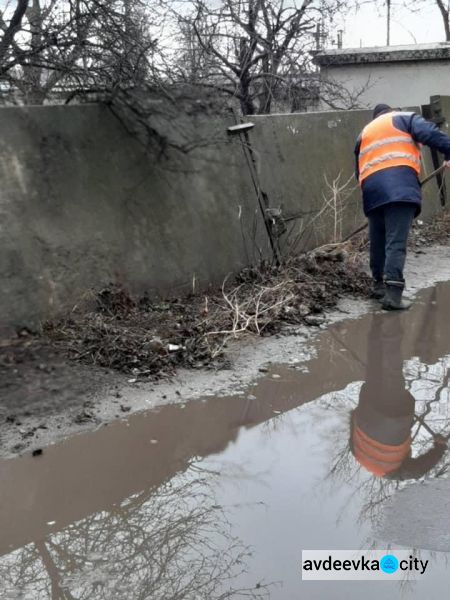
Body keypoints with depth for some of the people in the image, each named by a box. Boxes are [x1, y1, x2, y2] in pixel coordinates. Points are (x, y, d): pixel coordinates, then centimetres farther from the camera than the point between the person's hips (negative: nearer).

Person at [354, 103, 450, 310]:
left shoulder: (364, 133, 34)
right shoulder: (404, 118, 19)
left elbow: (359, 169, 32)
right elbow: (430, 133, 0)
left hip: (372, 188, 5)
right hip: (400, 183, -5)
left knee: (378, 241, 18)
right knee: (396, 242, -13)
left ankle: (379, 284, 27)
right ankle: (392, 293, -23)